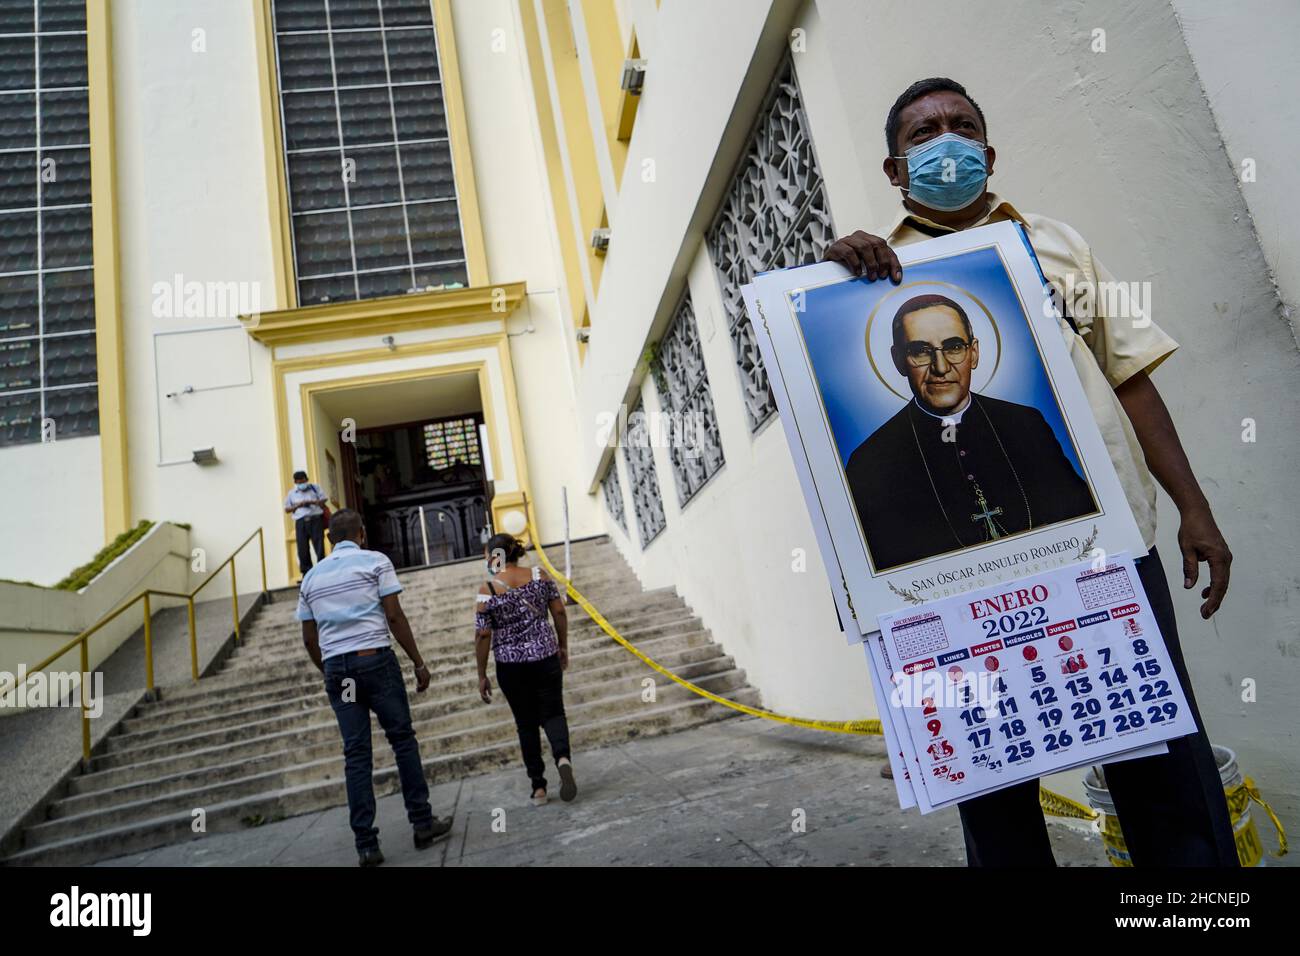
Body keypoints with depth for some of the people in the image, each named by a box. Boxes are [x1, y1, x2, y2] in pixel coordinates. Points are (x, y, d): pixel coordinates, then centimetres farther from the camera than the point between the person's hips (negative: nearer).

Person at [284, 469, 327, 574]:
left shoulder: (315, 488, 12)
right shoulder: (291, 493, 15)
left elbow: (323, 501, 6)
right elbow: (287, 510, 13)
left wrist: (312, 502, -10)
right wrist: (297, 506, -4)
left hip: (316, 519, -1)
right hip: (301, 522, 1)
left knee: (319, 545, -5)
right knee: (303, 549, -2)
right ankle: (306, 573, 4)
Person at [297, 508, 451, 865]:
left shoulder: (311, 577, 15)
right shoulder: (375, 561, 1)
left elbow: (309, 639, 14)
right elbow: (394, 616, -6)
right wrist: (419, 663, -2)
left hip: (336, 668, 4)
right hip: (376, 660, -4)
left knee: (356, 754, 7)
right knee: (403, 740, 8)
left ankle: (366, 844, 8)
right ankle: (422, 823, 13)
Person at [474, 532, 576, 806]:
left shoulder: (487, 590, -8)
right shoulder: (539, 575, -2)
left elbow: (483, 635, -8)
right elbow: (559, 613, 1)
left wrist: (482, 675, 1)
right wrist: (563, 646, 14)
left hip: (510, 665, -1)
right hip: (545, 657, 1)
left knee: (526, 722, 13)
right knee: (552, 712, 12)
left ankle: (538, 786, 16)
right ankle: (563, 757, -17)